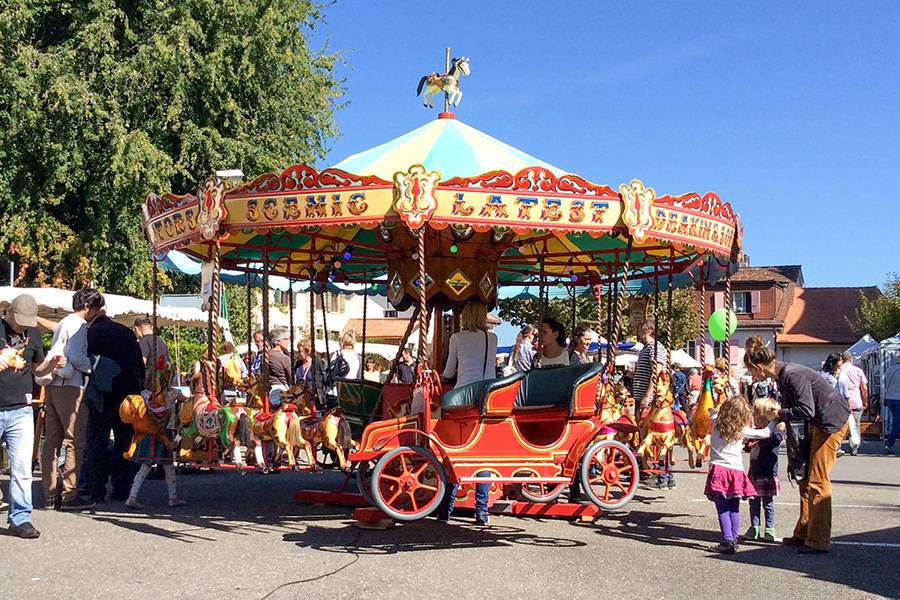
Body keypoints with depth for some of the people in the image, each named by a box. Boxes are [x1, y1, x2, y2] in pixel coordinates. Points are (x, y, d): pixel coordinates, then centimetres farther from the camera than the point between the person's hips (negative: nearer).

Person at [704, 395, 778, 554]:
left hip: (718, 470, -1)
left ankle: (728, 541, -9)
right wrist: (773, 421, 25)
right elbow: (764, 433, 10)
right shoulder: (742, 430, 2)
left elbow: (710, 410, 24)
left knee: (723, 509, -3)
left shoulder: (716, 423, 3)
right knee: (734, 509, 13)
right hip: (736, 471, 1)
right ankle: (734, 539, 15)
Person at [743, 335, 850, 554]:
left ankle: (819, 541, -6)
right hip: (818, 423, 10)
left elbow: (806, 411, -27)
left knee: (817, 481, -9)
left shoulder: (793, 375, -24)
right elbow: (790, 409, 13)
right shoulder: (782, 375, 6)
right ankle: (804, 533, 19)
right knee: (806, 479, 12)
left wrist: (778, 413, -14)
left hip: (831, 420, -10)